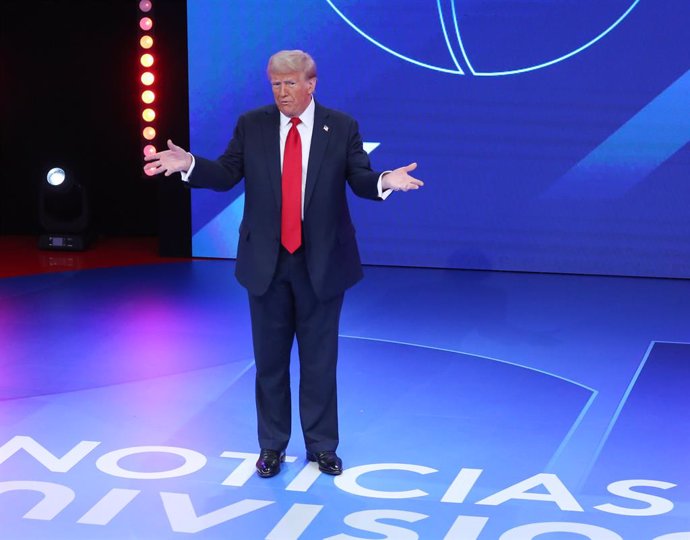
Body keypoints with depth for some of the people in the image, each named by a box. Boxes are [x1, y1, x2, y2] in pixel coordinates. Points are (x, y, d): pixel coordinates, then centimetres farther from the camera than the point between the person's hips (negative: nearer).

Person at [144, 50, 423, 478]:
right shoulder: (251, 125, 1)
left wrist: (385, 181, -26)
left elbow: (361, 180, -5)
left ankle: (322, 446, 20)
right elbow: (227, 174, 0)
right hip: (266, 261, 1)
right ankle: (272, 445, 22)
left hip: (322, 262, -1)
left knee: (320, 358, 8)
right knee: (270, 358, 10)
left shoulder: (342, 127, -2)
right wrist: (189, 165, -16)